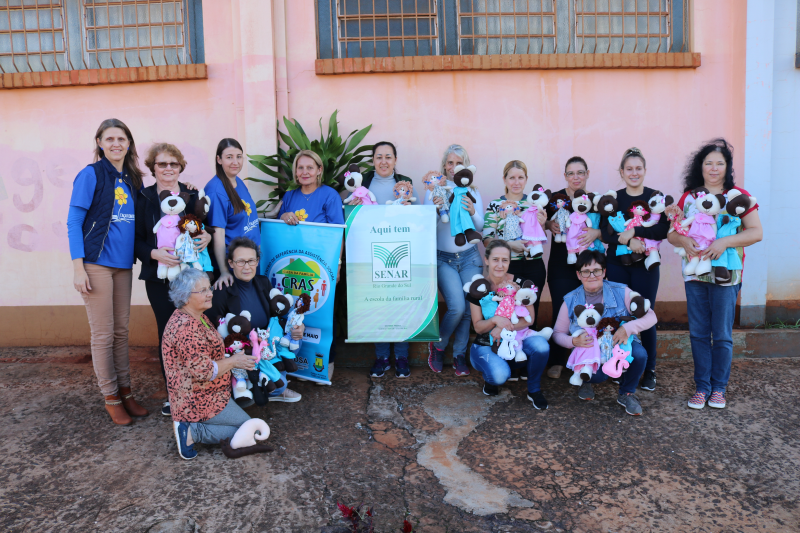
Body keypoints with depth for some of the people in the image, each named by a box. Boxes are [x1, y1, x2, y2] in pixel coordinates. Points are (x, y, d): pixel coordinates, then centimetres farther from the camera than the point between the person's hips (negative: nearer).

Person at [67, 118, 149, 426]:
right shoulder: (91, 174, -5)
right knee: (103, 334, 1)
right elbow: (74, 222, -8)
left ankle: (125, 391, 21)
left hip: (123, 264, 5)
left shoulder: (133, 179, 11)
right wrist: (78, 267, -13)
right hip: (96, 264, -5)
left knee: (121, 331, 11)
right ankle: (110, 397, 13)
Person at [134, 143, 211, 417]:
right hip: (159, 278, 0)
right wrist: (154, 253, -17)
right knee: (167, 332, 3)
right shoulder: (143, 198, 5)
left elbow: (205, 228, 13)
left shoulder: (193, 195, 9)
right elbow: (137, 241, 2)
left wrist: (207, 237, -10)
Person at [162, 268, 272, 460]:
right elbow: (204, 371, -28)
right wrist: (233, 361, -15)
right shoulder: (185, 328, -26)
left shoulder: (199, 317, 8)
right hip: (199, 401, -10)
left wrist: (234, 356, 8)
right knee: (248, 428, 0)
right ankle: (191, 433, -4)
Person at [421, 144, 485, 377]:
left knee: (470, 307, -4)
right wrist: (435, 209, -27)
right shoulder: (435, 190, 0)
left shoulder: (472, 192, 7)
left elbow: (480, 227, -1)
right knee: (457, 307, -16)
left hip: (469, 257, 3)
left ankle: (460, 355, 15)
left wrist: (472, 212, -21)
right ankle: (438, 346, 11)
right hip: (443, 259, -3)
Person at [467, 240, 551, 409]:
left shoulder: (520, 283, -5)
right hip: (486, 345, -2)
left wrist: (504, 329, -22)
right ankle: (490, 378, 9)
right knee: (500, 375, -33)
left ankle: (534, 390, -2)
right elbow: (478, 327, -5)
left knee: (541, 346, -30)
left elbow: (529, 318, -6)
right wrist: (495, 320, -28)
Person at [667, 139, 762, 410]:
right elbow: (671, 233, 9)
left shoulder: (738, 195, 0)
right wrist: (683, 240, -13)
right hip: (694, 274, 3)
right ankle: (702, 387, 18)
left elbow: (756, 232, -7)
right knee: (698, 333, 7)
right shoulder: (688, 197, 8)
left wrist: (725, 241, -21)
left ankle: (719, 388, 19)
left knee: (722, 335, 4)